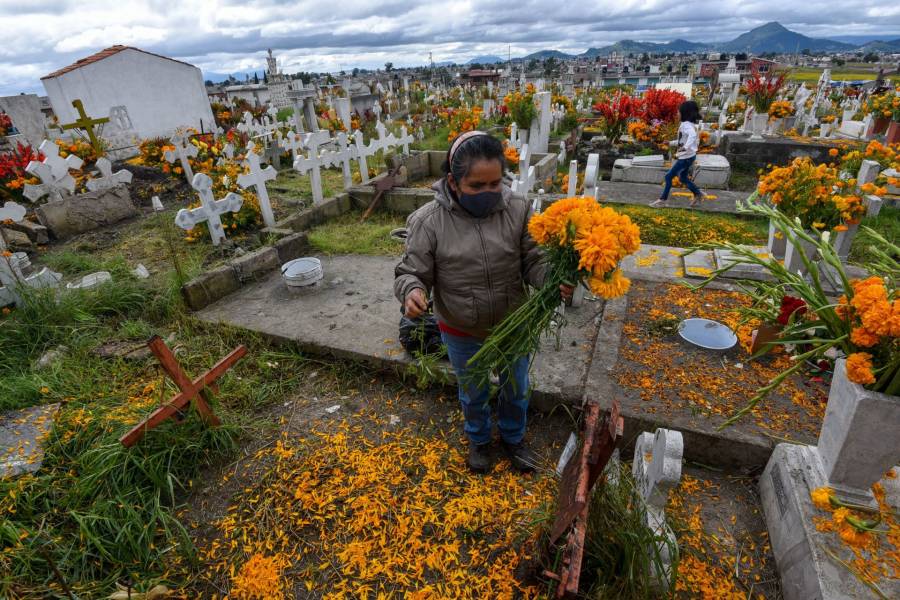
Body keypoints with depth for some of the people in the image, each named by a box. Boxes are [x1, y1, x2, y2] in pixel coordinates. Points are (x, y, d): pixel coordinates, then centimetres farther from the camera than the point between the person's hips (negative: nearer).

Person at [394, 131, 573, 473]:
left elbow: (533, 261, -9)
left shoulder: (517, 210, -14)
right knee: (473, 394, 24)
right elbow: (412, 272, -13)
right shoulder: (428, 221, -19)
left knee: (516, 390, 25)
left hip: (513, 327, 2)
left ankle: (513, 438, 57)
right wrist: (412, 291, -36)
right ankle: (479, 439, 56)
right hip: (462, 334, -1)